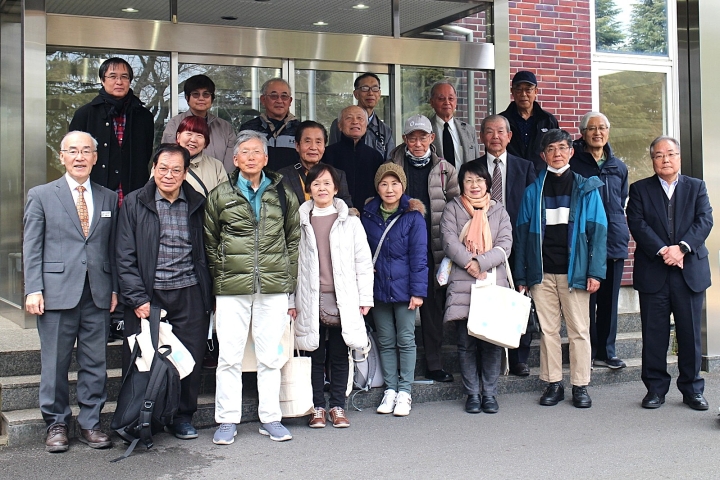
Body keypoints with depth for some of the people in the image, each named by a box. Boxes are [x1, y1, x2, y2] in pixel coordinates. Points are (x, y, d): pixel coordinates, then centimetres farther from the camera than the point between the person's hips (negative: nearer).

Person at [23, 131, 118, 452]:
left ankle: (90, 423, 18)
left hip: (98, 294, 3)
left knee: (95, 363, 6)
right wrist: (34, 289, -7)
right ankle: (56, 424, 18)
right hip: (57, 292, -2)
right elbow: (32, 247, 2)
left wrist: (115, 289, 7)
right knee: (55, 363, 4)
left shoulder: (109, 198, 13)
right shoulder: (41, 196, 6)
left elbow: (113, 248, 13)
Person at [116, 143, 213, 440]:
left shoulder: (197, 205, 9)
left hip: (189, 295, 2)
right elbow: (125, 257, -1)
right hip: (147, 295, -2)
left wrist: (208, 297, 7)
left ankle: (183, 416, 22)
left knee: (190, 359, 4)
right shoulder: (135, 203, 2)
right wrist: (137, 299, -9)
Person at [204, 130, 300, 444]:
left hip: (274, 289, 1)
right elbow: (210, 243, 11)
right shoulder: (219, 196, 6)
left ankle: (270, 418, 18)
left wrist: (289, 282, 7)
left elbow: (293, 239, 12)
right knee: (229, 357, 2)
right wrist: (219, 276, 4)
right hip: (231, 289, -1)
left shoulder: (282, 195, 9)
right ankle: (227, 420, 13)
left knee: (270, 357, 7)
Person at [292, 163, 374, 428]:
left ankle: (337, 406, 16)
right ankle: (318, 407, 15)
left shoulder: (350, 221, 6)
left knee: (339, 355, 6)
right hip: (311, 302, 0)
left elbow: (363, 261, 6)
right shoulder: (300, 222, 6)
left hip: (343, 301, 0)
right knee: (315, 354, 5)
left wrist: (365, 297, 0)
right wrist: (290, 300, 1)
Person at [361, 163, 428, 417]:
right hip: (378, 288, 3)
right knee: (386, 341, 10)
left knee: (405, 340, 4)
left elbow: (419, 255, -7)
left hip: (404, 288, -3)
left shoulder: (413, 216, -5)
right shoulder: (368, 215, 4)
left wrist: (418, 290, -12)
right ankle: (390, 390, 19)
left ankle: (405, 391, 13)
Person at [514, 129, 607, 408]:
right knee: (548, 329, 6)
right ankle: (553, 384, 15)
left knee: (579, 330, 1)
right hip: (542, 272, 2)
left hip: (574, 270, -1)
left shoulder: (586, 188, 5)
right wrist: (521, 274, 2)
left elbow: (597, 231, 0)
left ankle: (580, 386, 10)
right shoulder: (533, 190, 9)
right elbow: (523, 233, 8)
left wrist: (596, 271, -9)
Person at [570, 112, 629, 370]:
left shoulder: (619, 167, 14)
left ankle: (606, 351, 19)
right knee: (586, 299, -2)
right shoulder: (572, 164, -1)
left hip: (614, 242, 5)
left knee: (609, 300, 10)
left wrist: (621, 232, 10)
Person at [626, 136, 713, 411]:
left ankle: (692, 389, 17)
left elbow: (705, 221, -2)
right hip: (653, 273, -1)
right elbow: (637, 224, -5)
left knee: (691, 333, 6)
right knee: (654, 334, 3)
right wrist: (662, 251, -17)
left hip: (690, 271, 1)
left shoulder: (697, 187, 11)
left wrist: (682, 248, -17)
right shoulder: (640, 189, 7)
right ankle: (656, 388, 13)